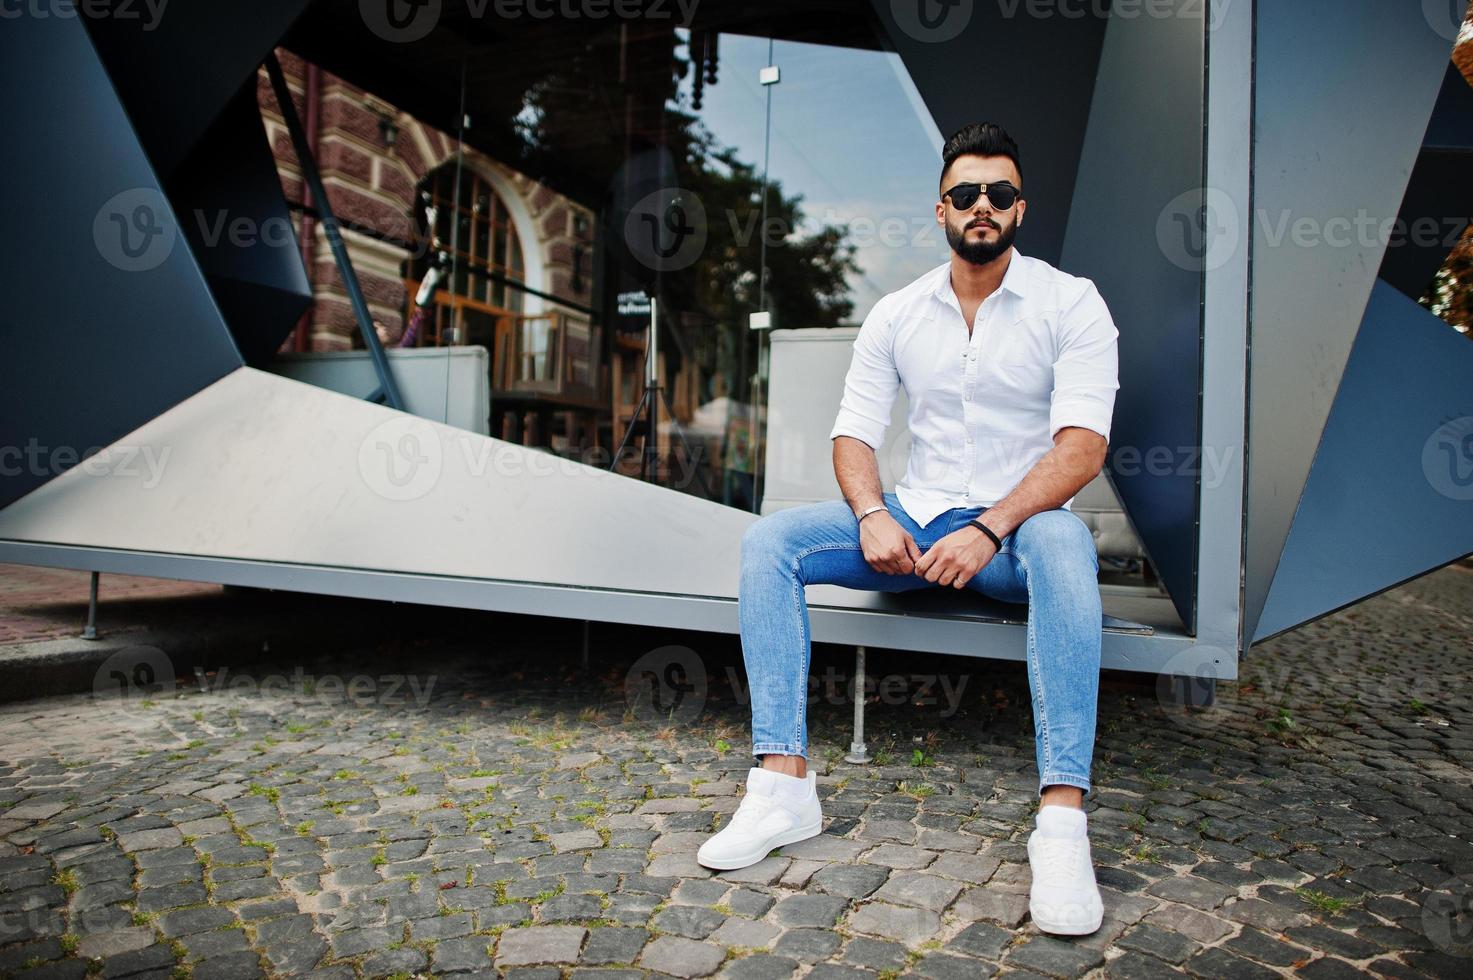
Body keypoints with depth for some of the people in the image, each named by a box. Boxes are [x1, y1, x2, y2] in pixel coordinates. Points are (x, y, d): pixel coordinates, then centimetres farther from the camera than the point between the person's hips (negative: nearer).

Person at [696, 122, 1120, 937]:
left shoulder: (1071, 303, -3)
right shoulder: (897, 313, 8)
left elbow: (1082, 444, -14)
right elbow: (853, 431, 4)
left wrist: (989, 529, -27)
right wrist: (872, 517, -17)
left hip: (1014, 526, -3)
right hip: (912, 519, 3)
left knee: (1063, 546, -39)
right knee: (768, 541, -18)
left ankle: (1062, 822, -37)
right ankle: (784, 786, -22)